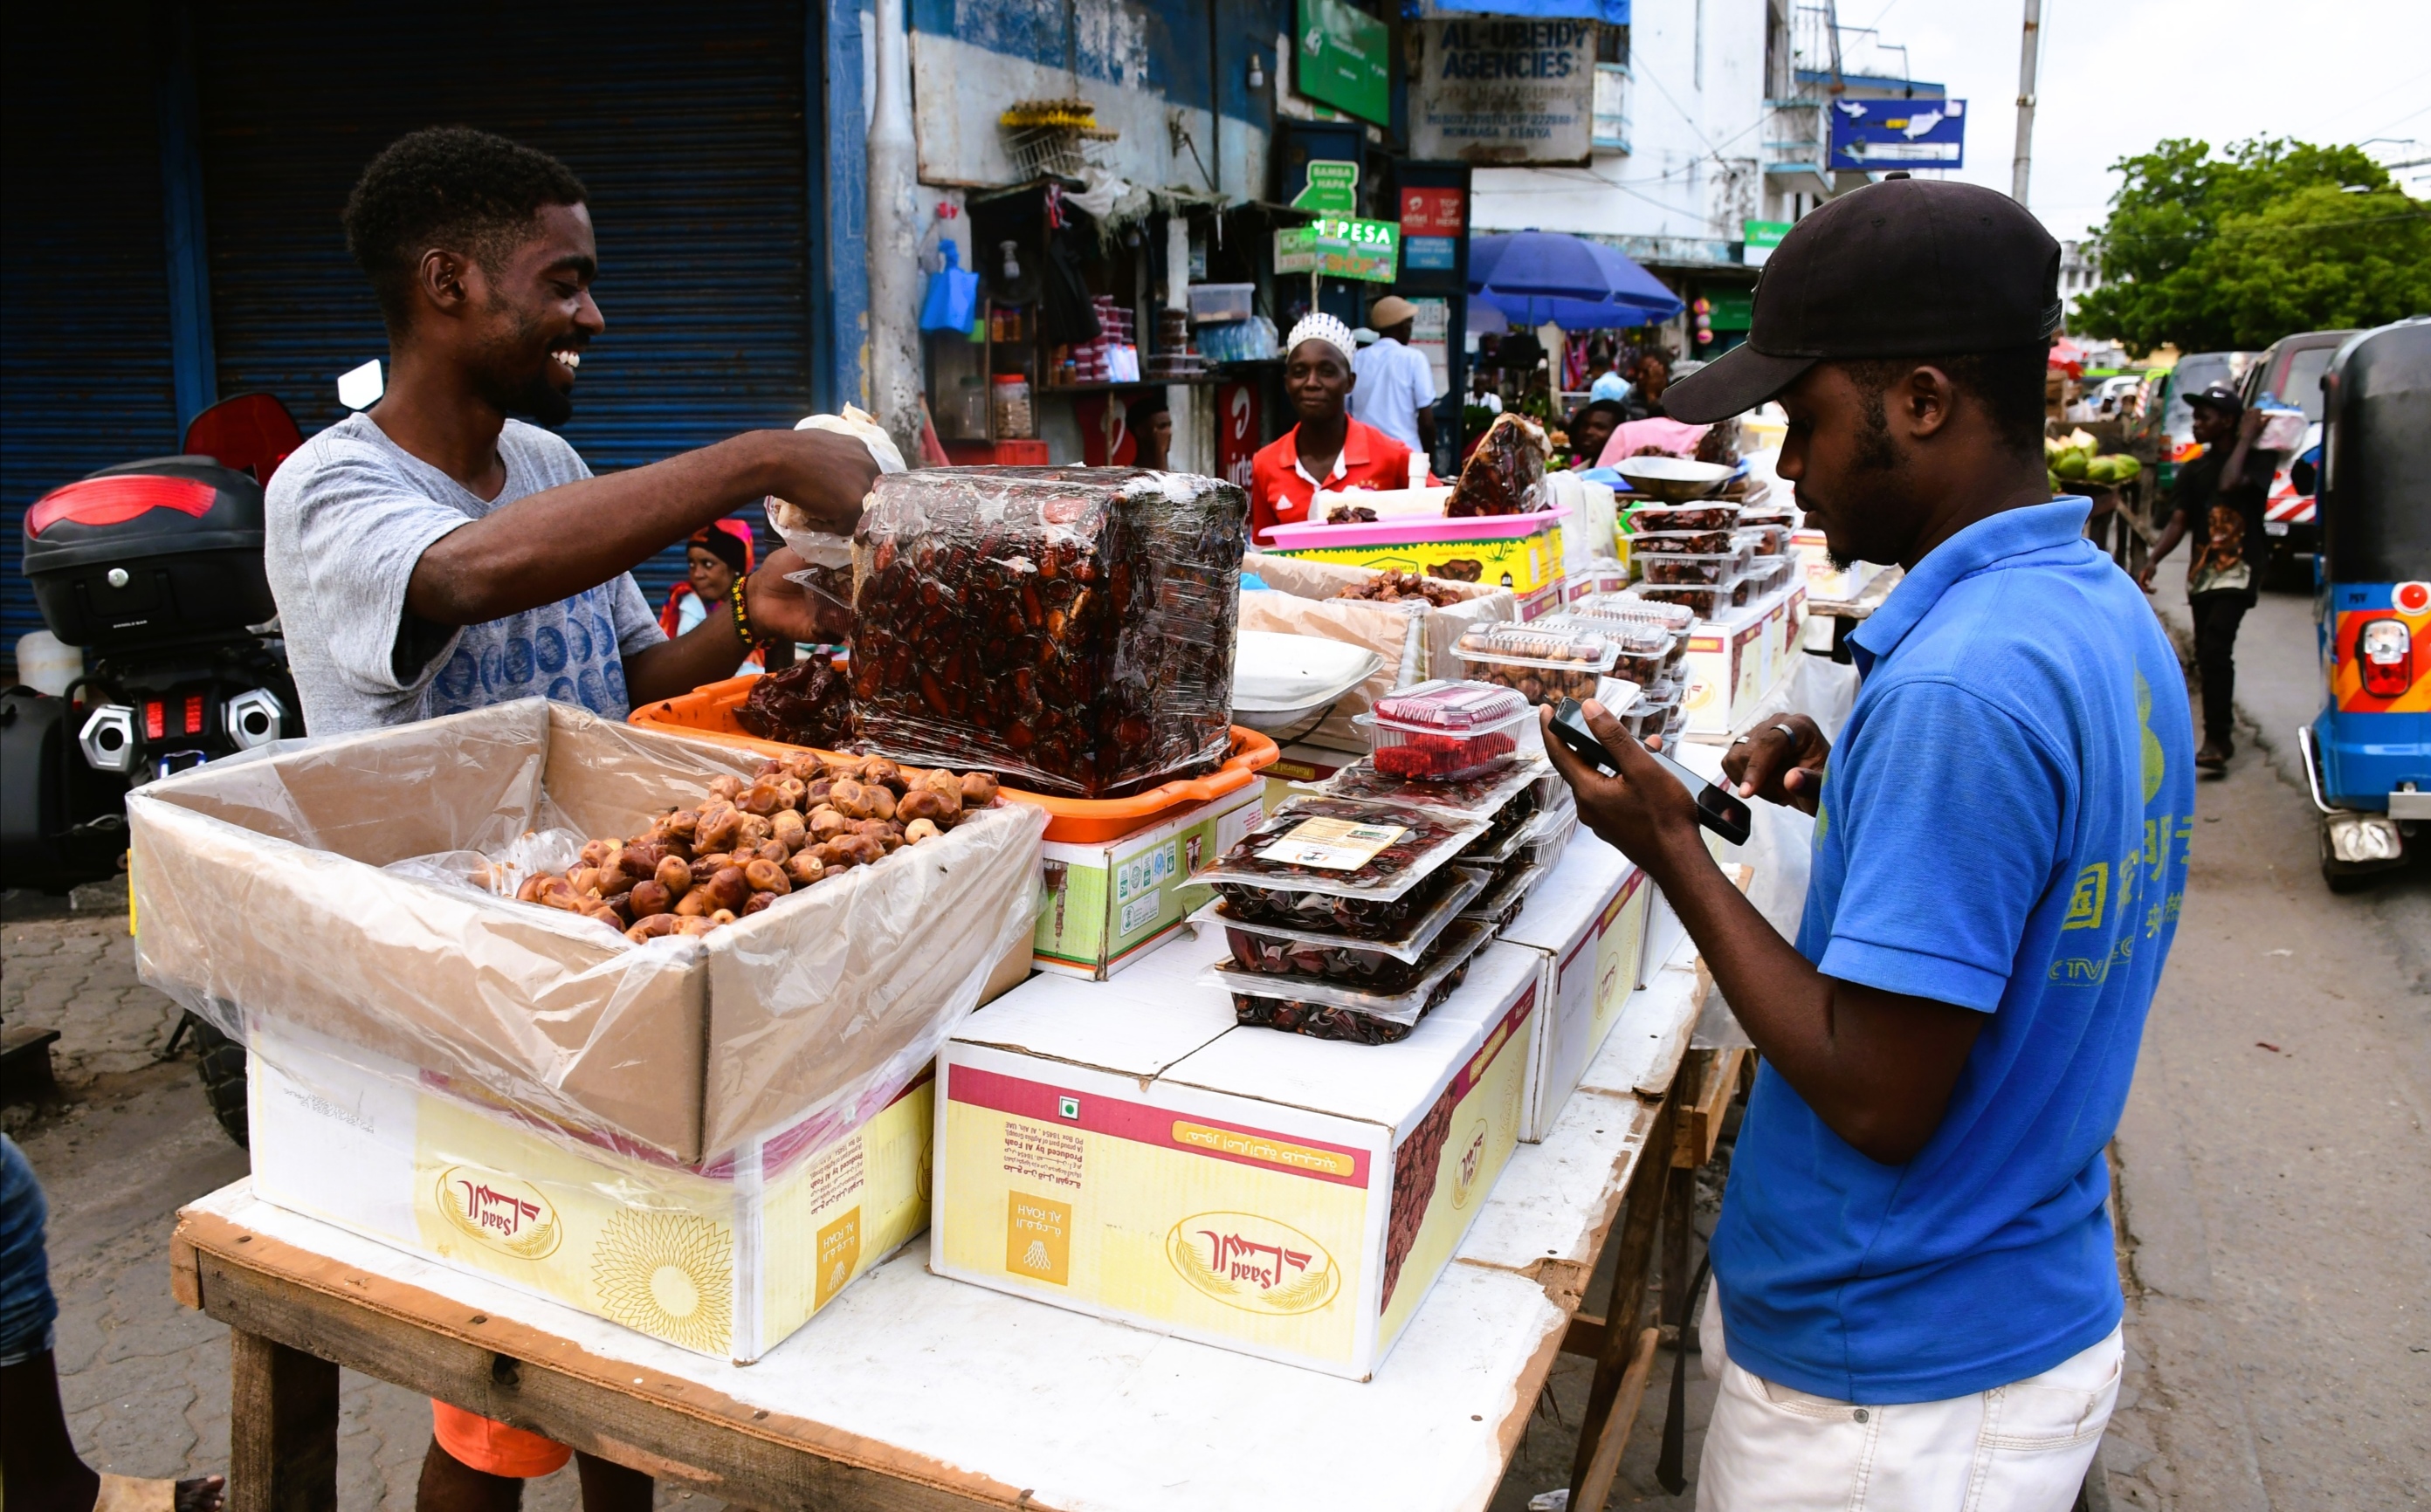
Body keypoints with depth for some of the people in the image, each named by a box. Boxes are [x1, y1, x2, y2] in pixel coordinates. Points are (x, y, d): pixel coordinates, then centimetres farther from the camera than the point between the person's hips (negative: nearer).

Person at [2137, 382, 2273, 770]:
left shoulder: (2257, 459, -2)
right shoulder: (2193, 470, 14)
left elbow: (2229, 484, -23)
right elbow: (2178, 522, 7)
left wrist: (2246, 439, -11)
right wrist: (2152, 560, -9)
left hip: (2239, 567, -6)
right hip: (2202, 569, 6)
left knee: (2214, 649, -21)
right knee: (2206, 655, 9)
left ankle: (2216, 739, -19)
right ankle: (2222, 732, 22)